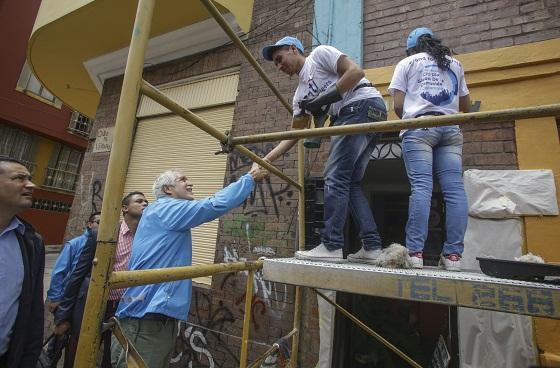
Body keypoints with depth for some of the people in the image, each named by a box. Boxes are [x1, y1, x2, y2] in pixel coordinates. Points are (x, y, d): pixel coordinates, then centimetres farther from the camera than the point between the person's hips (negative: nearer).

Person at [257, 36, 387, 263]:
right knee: (350, 183, 5)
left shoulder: (319, 53, 6)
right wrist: (265, 161, 8)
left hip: (364, 105, -9)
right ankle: (372, 247, 6)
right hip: (362, 115, 9)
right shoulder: (301, 95, 23)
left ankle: (331, 246, -8)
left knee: (335, 177, -12)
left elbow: (356, 71, -8)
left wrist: (325, 99, -11)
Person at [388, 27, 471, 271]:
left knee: (421, 186, -13)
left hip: (419, 127, -3)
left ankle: (415, 252, -17)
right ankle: (453, 254, -5)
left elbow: (398, 106, 3)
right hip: (451, 129, 3)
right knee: (454, 188, -3)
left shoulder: (407, 63, 16)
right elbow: (466, 107, 25)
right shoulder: (455, 64, 26)